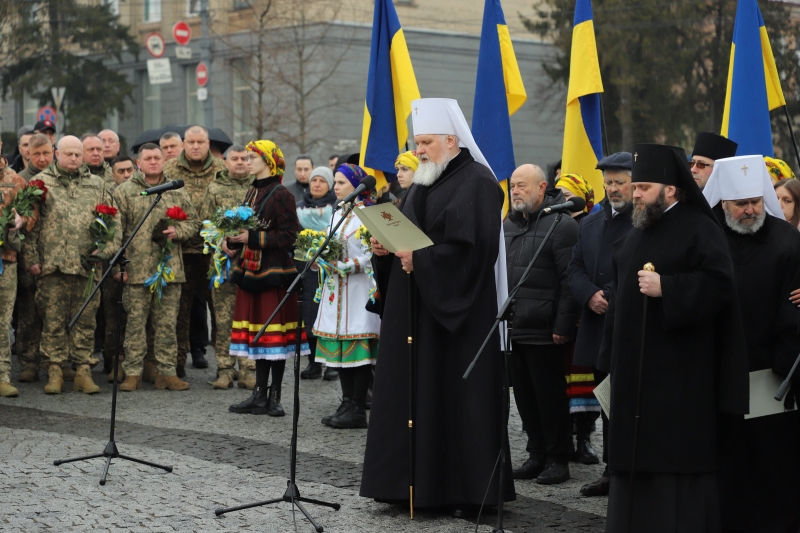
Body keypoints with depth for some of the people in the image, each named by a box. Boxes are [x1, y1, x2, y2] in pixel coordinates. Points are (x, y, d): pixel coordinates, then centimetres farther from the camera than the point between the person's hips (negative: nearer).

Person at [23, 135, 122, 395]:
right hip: (53, 265, -2)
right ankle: (54, 371, 5)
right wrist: (32, 258, -5)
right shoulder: (42, 183, 7)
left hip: (88, 265, 2)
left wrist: (106, 250, -1)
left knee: (85, 320, 3)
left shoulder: (97, 184, 15)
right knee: (53, 320, 0)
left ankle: (84, 371, 8)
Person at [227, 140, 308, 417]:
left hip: (274, 270, -8)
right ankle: (260, 394, 12)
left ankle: (274, 395, 3)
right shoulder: (252, 192, 15)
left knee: (274, 330, -3)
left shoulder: (281, 195, -9)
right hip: (251, 269, 8)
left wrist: (253, 237, -20)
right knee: (256, 330, 8)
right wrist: (233, 239, 1)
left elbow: (289, 235, -15)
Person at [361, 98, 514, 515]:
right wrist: (389, 246, 1)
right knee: (416, 391, 8)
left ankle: (470, 489, 1)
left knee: (459, 394, -5)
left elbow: (472, 246, -21)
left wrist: (420, 260, -20)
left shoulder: (477, 183, -11)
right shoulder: (425, 183, 16)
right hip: (418, 310, 9)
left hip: (458, 310, -9)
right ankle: (421, 481, 14)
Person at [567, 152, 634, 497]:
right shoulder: (590, 224, 16)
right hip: (599, 329, 7)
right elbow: (575, 269, 13)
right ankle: (612, 471, 20)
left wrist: (611, 297, -18)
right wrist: (589, 296, -5)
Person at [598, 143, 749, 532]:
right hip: (635, 368, 8)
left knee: (678, 454, -6)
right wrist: (612, 358, 19)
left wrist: (666, 288, -24)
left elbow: (718, 285, -19)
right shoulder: (638, 232, 17)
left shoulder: (699, 228, -9)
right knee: (635, 451, 9)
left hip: (679, 371, -8)